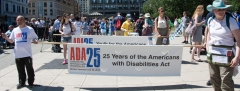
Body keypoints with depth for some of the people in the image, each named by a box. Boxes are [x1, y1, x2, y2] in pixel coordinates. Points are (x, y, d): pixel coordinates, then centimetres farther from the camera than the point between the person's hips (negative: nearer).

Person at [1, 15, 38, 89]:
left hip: (27, 54, -3)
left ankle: (31, 82, 18)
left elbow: (35, 38, 4)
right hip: (18, 54, 4)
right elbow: (11, 41, 15)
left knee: (29, 69, 5)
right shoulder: (15, 30, 9)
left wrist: (35, 41, -19)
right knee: (20, 69, 12)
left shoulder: (30, 29, -1)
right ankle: (21, 82, 25)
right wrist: (6, 37, -2)